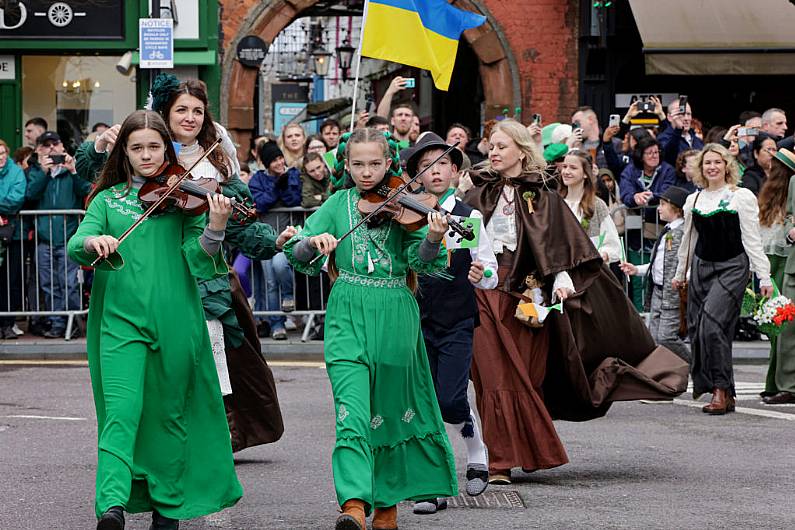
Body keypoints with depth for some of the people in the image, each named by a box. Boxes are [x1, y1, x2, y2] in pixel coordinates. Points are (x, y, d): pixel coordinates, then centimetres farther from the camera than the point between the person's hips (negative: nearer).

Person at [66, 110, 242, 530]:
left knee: (170, 413, 7)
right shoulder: (107, 200, 11)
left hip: (173, 318, 1)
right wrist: (92, 242, -26)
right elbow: (75, 246, -3)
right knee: (121, 409, -16)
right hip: (120, 318, 0)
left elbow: (196, 259, -1)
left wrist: (214, 229, -20)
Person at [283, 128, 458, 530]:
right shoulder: (338, 204, 7)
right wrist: (313, 241, -16)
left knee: (390, 413, 9)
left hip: (394, 317, 0)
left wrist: (432, 240, -27)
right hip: (349, 315, 0)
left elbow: (419, 262, -7)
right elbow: (297, 253, 5)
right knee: (353, 410, -15)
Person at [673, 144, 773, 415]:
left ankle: (722, 390, -17)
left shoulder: (742, 197, -1)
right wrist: (680, 274, 27)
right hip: (701, 267, 5)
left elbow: (752, 239, -3)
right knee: (696, 329, 0)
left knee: (712, 322, -20)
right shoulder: (693, 200, 12)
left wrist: (764, 277, -7)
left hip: (732, 267, -5)